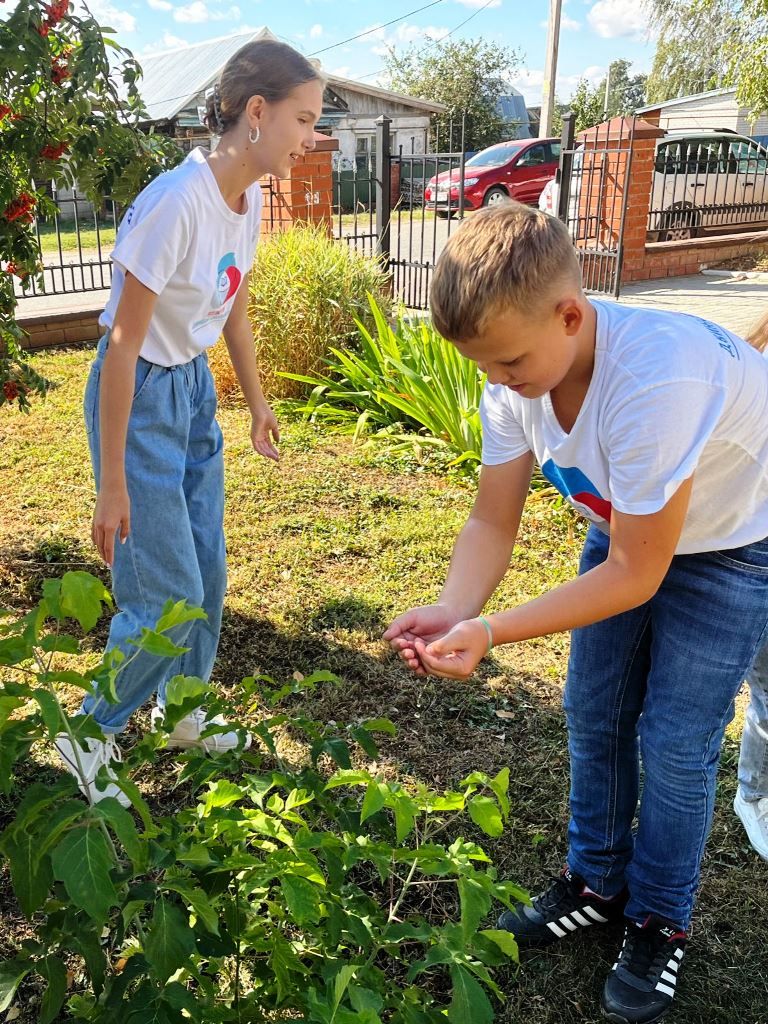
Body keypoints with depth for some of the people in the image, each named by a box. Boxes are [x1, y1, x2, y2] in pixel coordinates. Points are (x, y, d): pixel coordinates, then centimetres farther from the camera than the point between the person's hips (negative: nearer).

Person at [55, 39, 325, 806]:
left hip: (194, 387, 8)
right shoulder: (177, 203, -26)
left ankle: (180, 713, 36)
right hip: (140, 395, -8)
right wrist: (112, 484, -21)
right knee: (168, 597, -4)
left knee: (207, 576, 13)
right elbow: (123, 347, -24)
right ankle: (89, 736, 22)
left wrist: (257, 404, 21)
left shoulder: (248, 198, -1)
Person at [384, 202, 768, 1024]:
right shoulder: (519, 373, -20)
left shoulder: (659, 378, -41)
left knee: (674, 741, -2)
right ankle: (596, 884, 33)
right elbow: (493, 521, -13)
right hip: (626, 526, 6)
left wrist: (493, 632, -36)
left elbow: (635, 576, -32)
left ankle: (659, 923, 24)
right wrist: (452, 609, -31)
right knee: (593, 713, 10)